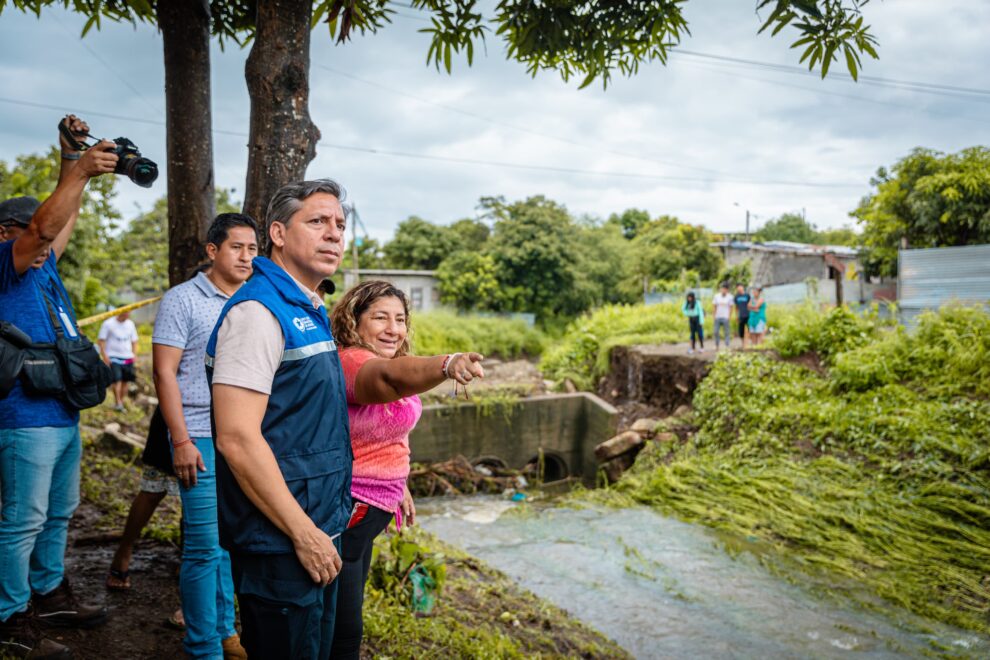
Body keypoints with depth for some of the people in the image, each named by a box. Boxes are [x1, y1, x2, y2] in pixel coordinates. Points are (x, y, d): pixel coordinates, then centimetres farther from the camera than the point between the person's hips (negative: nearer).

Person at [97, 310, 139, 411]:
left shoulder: (130, 324, 11)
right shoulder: (108, 324, -3)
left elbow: (134, 341, 18)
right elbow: (101, 340, -2)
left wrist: (134, 354, 6)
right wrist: (104, 355, -10)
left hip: (127, 357, 4)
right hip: (113, 357, -4)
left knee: (125, 381, 2)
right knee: (117, 380, -15)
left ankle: (122, 402, 11)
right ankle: (118, 403, -9)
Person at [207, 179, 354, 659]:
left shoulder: (311, 313, 12)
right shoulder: (259, 311, -17)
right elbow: (237, 438, -24)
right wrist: (303, 533, -20)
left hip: (317, 532, 9)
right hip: (281, 542, -9)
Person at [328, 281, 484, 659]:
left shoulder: (386, 358, 7)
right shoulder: (351, 362, -25)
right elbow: (390, 376, -49)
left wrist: (398, 484, 19)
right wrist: (446, 364, -66)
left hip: (369, 508, 10)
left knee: (348, 610, 25)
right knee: (343, 629, -3)